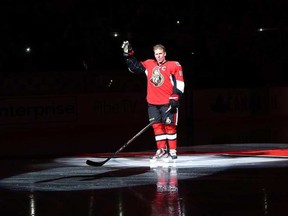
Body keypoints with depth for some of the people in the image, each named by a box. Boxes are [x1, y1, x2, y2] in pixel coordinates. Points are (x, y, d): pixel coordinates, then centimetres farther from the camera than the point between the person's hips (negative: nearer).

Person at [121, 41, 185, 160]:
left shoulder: (174, 65, 0)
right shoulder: (149, 64, 14)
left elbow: (179, 84, -5)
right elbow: (134, 67, 20)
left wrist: (175, 98, -14)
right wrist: (128, 54, 10)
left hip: (167, 102, -5)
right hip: (153, 102, 5)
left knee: (169, 125, -5)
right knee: (157, 125, 2)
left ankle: (172, 151, 0)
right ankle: (162, 150, 7)